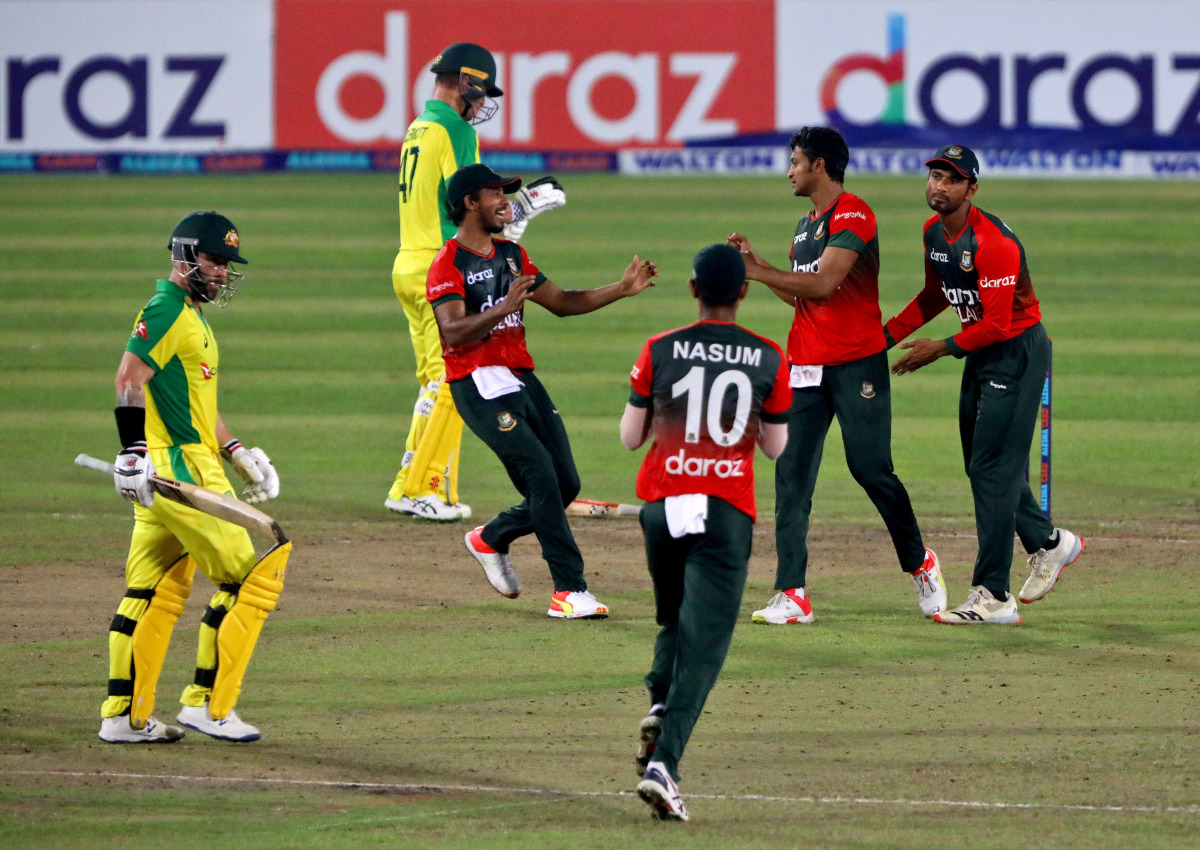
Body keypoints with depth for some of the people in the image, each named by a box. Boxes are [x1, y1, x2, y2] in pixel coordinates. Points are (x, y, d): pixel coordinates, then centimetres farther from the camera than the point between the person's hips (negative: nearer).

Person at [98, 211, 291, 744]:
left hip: (191, 465, 11)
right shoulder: (166, 311, -11)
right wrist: (134, 452, -28)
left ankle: (124, 716, 14)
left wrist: (237, 454, 20)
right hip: (178, 469, -11)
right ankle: (208, 702, -6)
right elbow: (129, 380, -21)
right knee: (251, 576, -8)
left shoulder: (194, 318, 22)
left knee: (157, 596, 12)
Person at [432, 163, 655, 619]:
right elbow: (453, 334, -20)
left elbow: (561, 302, 22)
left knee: (565, 483, 2)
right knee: (540, 473, -19)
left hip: (521, 377, 8)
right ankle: (568, 591, -19)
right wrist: (503, 308, -32)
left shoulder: (511, 255, 19)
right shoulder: (448, 264, -7)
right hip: (478, 384, -8)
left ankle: (491, 539, 28)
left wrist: (621, 289, 12)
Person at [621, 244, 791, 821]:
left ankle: (659, 704, -2)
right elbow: (777, 448, 7)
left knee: (674, 620, 25)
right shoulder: (769, 360, 1)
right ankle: (663, 761, -20)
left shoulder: (660, 352, 2)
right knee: (703, 643, -5)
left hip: (663, 505, 2)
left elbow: (630, 437, 6)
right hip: (727, 512, -2)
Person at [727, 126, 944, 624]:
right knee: (791, 473, -4)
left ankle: (920, 565, 18)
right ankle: (792, 596, -8)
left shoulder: (852, 214, -11)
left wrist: (757, 273, -17)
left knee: (871, 468, -6)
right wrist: (757, 266, 12)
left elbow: (824, 283, -21)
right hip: (806, 367, 8)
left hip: (857, 363, -8)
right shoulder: (807, 224, 18)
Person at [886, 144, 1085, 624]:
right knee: (982, 465, 16)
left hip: (1018, 353, -9)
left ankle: (992, 598, -9)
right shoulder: (934, 233, 4)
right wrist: (887, 335, 9)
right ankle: (1048, 543, 38)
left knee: (993, 468, -11)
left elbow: (996, 324, -25)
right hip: (979, 354, 9)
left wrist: (942, 349, -16)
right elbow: (936, 296, 19)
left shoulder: (992, 243, -25)